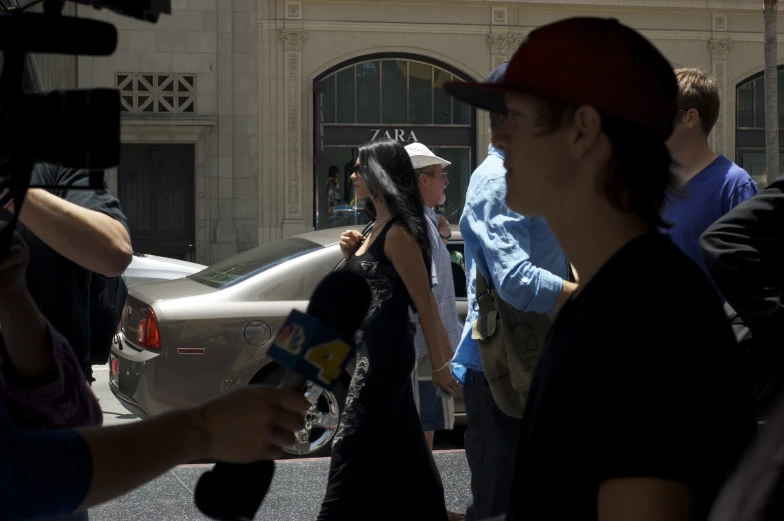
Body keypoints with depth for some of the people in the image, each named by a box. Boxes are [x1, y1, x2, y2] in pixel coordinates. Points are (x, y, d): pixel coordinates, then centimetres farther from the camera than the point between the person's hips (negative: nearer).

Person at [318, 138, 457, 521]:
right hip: (370, 349, 10)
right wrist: (352, 254, 3)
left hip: (386, 351, -10)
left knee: (353, 446, -7)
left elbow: (424, 302, -16)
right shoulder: (377, 227, 13)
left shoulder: (398, 233, -15)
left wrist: (440, 365, -16)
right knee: (397, 446, 13)